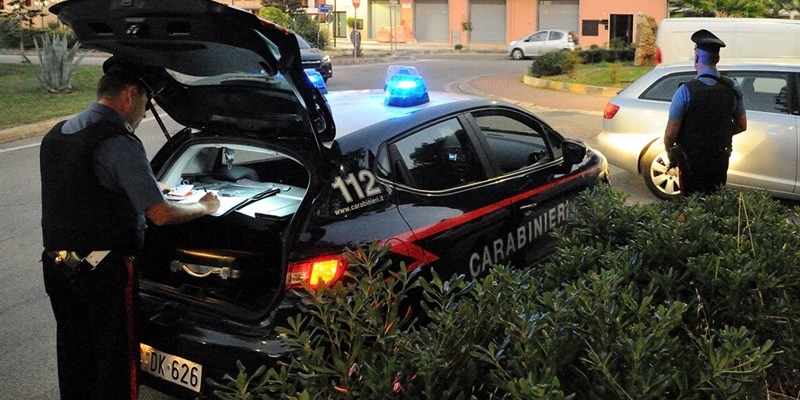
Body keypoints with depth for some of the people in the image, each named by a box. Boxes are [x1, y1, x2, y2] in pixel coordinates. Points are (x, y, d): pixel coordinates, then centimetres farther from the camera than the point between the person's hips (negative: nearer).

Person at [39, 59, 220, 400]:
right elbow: (160, 215, -21)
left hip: (56, 265, 8)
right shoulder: (119, 144, -19)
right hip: (102, 271, -8)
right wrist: (205, 207, -3)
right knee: (115, 358, 7)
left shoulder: (55, 135, 8)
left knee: (73, 353, 19)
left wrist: (146, 188, 26)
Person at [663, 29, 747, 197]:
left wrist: (669, 151, 3)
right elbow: (741, 126, 7)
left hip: (691, 160, -4)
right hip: (720, 159, 4)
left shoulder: (686, 90, -18)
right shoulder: (733, 88, -5)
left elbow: (670, 133, -16)